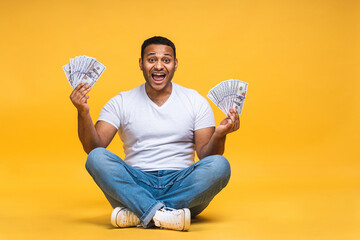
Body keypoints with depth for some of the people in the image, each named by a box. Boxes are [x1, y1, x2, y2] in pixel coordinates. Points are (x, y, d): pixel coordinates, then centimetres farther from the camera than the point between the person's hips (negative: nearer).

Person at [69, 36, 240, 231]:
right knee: (97, 157, -25)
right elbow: (93, 148, -2)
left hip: (181, 186, 1)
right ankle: (162, 213, -37)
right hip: (135, 186, 0)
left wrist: (219, 135, -20)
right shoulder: (121, 103, 8)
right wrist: (83, 113, -19)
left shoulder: (196, 102, 8)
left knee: (219, 165, -29)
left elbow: (205, 155, 1)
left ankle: (136, 214, -30)